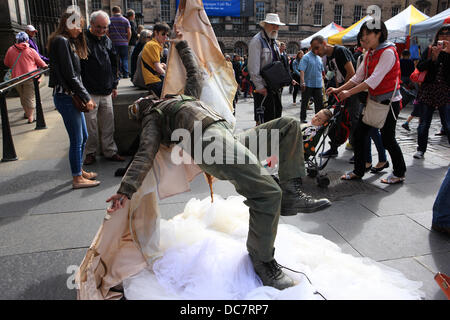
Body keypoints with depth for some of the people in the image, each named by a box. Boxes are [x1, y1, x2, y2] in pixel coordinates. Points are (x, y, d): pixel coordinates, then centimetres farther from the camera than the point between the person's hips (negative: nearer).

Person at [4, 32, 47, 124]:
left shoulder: (10, 50, 2)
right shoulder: (31, 51, -6)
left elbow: (6, 63, 13)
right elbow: (41, 63, 4)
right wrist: (45, 66, 25)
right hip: (29, 77, -3)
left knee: (22, 97, 19)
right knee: (30, 97, 3)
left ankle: (27, 113, 33)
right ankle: (30, 116, 4)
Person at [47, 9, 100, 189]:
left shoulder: (70, 42, 18)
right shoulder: (62, 41, -13)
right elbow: (69, 75, -18)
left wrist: (83, 96, 7)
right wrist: (86, 97, -13)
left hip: (72, 96, 10)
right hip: (65, 96, -10)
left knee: (83, 137, 17)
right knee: (77, 140, -3)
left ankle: (79, 171, 31)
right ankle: (77, 179, 9)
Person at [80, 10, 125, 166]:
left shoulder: (107, 41, 13)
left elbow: (114, 64, 22)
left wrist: (114, 85, 18)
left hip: (106, 92, 5)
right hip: (89, 92, -5)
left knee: (108, 124, 10)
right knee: (90, 125, 2)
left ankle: (110, 151, 21)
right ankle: (90, 153, 17)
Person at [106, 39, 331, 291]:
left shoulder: (187, 96, 39)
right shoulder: (154, 118, 18)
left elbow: (195, 73, 49)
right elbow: (145, 155, 4)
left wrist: (182, 45, 59)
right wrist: (126, 190, -10)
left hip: (231, 140, 9)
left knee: (289, 125, 8)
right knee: (268, 192, -26)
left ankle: (291, 195, -1)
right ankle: (262, 260, -6)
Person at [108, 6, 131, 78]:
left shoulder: (110, 20, 2)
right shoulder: (125, 20, 1)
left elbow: (107, 32, -1)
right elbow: (129, 32, -2)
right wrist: (127, 41, 9)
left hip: (113, 43, 0)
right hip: (124, 43, 0)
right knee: (124, 59, 6)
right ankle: (125, 74, 4)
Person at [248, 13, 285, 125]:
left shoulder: (273, 41, 19)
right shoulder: (257, 41, -9)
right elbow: (253, 67, -16)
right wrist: (259, 86, -20)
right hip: (263, 87, -8)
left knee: (276, 116, 12)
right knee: (263, 120, -6)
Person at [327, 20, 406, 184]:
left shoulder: (388, 52, -17)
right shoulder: (369, 53, 10)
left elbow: (374, 80, -26)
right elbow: (358, 77, 9)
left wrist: (349, 93, -27)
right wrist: (339, 89, -2)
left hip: (389, 102, -8)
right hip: (373, 100, 8)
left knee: (387, 138, 1)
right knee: (359, 134, 4)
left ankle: (399, 173, 21)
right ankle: (358, 171, 16)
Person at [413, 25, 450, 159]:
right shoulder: (430, 50, 6)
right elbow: (420, 67, -4)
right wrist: (433, 58, -17)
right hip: (428, 91, 2)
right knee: (424, 124, 8)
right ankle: (421, 149, 20)